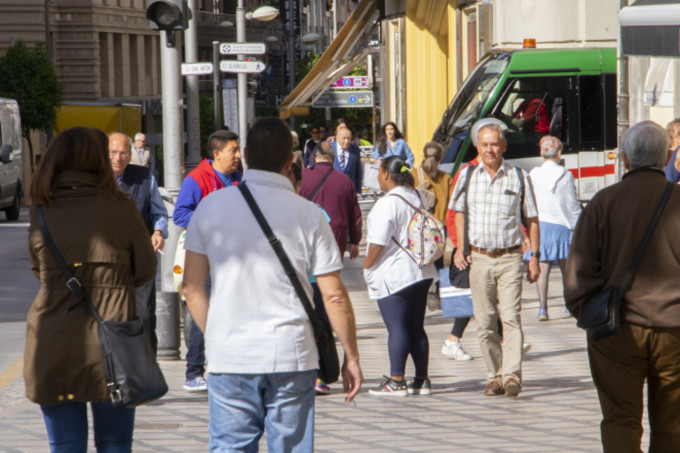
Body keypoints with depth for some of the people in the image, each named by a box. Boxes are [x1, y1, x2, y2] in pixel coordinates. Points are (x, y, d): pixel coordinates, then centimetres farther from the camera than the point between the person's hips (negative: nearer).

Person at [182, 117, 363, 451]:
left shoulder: (211, 206, 1)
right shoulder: (307, 214, -3)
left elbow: (192, 288, 3)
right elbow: (334, 296, -3)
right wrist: (351, 357, 7)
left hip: (228, 359, 1)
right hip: (290, 356, -1)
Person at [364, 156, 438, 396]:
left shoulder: (388, 203, -17)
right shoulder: (418, 198, 9)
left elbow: (378, 242, -19)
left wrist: (367, 266, -6)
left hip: (393, 274, -8)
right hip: (421, 272, 8)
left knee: (397, 328, -6)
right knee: (416, 327, 11)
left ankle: (396, 381, -5)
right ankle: (422, 380, 13)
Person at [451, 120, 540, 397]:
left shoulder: (519, 178, 1)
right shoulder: (468, 177, 7)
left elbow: (531, 219, 7)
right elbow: (459, 212, 20)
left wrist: (534, 257, 1)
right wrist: (459, 248, 10)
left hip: (510, 258, -3)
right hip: (479, 258, 3)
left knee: (511, 317, -13)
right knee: (485, 322, 3)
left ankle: (512, 375, -16)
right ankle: (495, 376, 11)